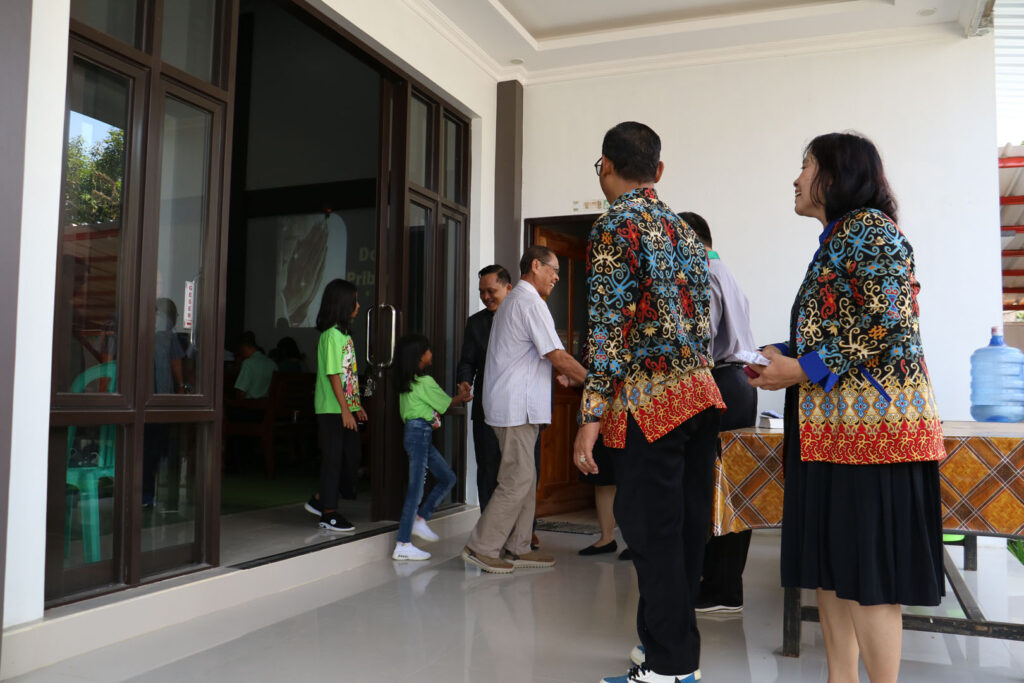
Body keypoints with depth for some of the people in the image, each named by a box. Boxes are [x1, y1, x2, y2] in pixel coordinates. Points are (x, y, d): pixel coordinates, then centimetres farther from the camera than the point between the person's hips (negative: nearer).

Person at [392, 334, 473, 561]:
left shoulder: (408, 382, 13)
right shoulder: (425, 382, -14)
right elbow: (446, 403, -1)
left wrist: (458, 399, 15)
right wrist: (462, 396, 17)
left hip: (422, 435, 10)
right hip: (419, 433, -10)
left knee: (448, 478, 15)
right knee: (416, 489, -8)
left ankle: (420, 519, 18)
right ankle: (403, 545, -4)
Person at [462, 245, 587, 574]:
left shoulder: (513, 300, 20)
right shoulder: (530, 302, -13)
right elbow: (558, 357, -16)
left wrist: (555, 371, 18)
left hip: (513, 404, 11)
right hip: (516, 406, -11)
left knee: (524, 477, 12)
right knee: (517, 479, -7)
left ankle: (517, 548, 16)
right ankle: (482, 547, -1)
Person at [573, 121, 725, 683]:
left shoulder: (616, 224, -7)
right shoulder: (684, 229, 18)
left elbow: (609, 326, -15)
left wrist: (590, 416, -15)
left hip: (650, 399, -9)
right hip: (700, 390, 9)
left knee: (653, 533, -1)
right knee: (683, 528, 14)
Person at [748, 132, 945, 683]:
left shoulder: (869, 227, -9)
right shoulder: (836, 240, 20)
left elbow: (890, 325, -19)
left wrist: (803, 370, -15)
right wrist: (785, 360, 10)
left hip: (869, 421, -10)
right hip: (831, 425, 10)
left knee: (866, 572, -5)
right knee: (828, 564, 12)